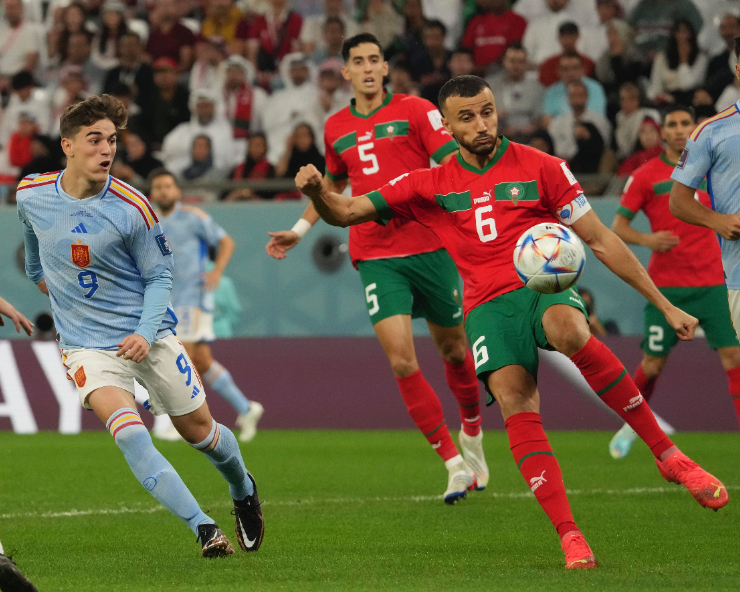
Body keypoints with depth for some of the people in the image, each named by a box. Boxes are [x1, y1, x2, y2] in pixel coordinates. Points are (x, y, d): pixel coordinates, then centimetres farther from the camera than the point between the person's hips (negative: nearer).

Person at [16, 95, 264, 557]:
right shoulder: (31, 195, -7)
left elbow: (159, 275, -4)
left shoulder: (132, 208, -15)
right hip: (87, 343, 1)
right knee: (128, 431, -24)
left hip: (148, 338, -1)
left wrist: (146, 333, -19)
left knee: (198, 430, 10)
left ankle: (243, 490, 44)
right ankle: (205, 530, -23)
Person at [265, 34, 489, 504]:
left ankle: (472, 435, 40)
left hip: (430, 248, -2)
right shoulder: (336, 129, 12)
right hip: (375, 257, 2)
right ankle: (454, 462, -4)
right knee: (402, 362, -13)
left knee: (453, 350, 11)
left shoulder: (415, 111, 0)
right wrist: (301, 229, 27)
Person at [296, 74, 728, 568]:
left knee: (568, 331, -37)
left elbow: (600, 240, 10)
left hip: (547, 287, -2)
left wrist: (665, 305, 7)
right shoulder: (432, 185, 13)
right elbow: (347, 212, 13)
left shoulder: (540, 168, 8)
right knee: (515, 404, -24)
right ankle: (570, 538, -25)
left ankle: (667, 453, -26)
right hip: (488, 306, 2)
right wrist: (317, 191, -11)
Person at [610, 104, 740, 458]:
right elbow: (618, 227, -1)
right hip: (666, 283, -2)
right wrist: (647, 239, -19)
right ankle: (631, 425, 26)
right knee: (653, 362, 2)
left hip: (711, 280, 2)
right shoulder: (646, 176, -1)